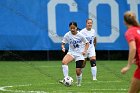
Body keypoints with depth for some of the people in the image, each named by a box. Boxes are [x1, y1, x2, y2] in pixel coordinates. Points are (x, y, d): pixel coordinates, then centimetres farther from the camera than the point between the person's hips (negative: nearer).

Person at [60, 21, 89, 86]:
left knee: (78, 71, -4)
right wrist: (63, 48, -23)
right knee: (64, 62, -32)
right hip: (71, 52, 1)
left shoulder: (80, 35, -10)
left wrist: (85, 51, -13)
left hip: (79, 54, -1)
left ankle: (79, 83, 25)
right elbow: (63, 44, 0)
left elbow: (87, 43, 3)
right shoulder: (67, 35, -8)